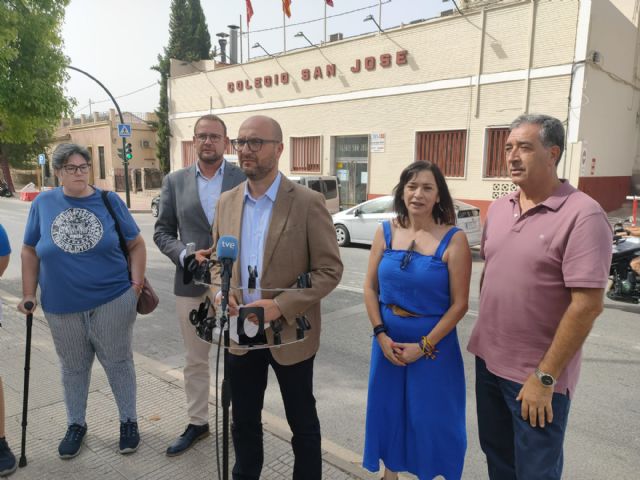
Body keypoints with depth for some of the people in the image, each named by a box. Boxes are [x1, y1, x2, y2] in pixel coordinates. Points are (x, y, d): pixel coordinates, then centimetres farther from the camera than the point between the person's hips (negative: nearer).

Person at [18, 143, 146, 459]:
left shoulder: (109, 201, -2)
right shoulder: (43, 203, 1)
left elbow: (136, 244, 2)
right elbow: (30, 252, 8)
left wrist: (136, 284, -6)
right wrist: (29, 294, 4)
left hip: (113, 301, -1)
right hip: (62, 307, 2)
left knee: (118, 363, 10)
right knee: (73, 367, 17)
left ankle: (129, 421, 28)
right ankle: (76, 424, 37)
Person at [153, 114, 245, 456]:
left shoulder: (246, 178, -3)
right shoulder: (174, 181, 4)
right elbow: (162, 231, 5)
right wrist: (185, 255, -12)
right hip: (191, 283, 3)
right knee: (195, 360, 16)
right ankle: (197, 423, 35)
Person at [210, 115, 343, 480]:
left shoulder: (308, 202, -13)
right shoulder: (227, 202, 4)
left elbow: (330, 269, -14)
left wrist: (281, 307, -23)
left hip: (289, 334, -4)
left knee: (302, 423, 16)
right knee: (243, 421, 21)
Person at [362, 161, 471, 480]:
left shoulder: (453, 239, -12)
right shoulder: (386, 232, -2)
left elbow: (459, 304, -11)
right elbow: (370, 287, 2)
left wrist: (424, 346, -13)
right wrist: (380, 335, -7)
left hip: (434, 341, -3)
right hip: (388, 339, 3)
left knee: (432, 415, 10)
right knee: (388, 408, 17)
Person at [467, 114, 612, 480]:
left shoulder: (583, 215, -17)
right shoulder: (498, 208, 4)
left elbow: (588, 305, -20)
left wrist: (544, 376, -18)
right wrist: (484, 336, 11)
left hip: (537, 374, -6)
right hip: (489, 360, 6)